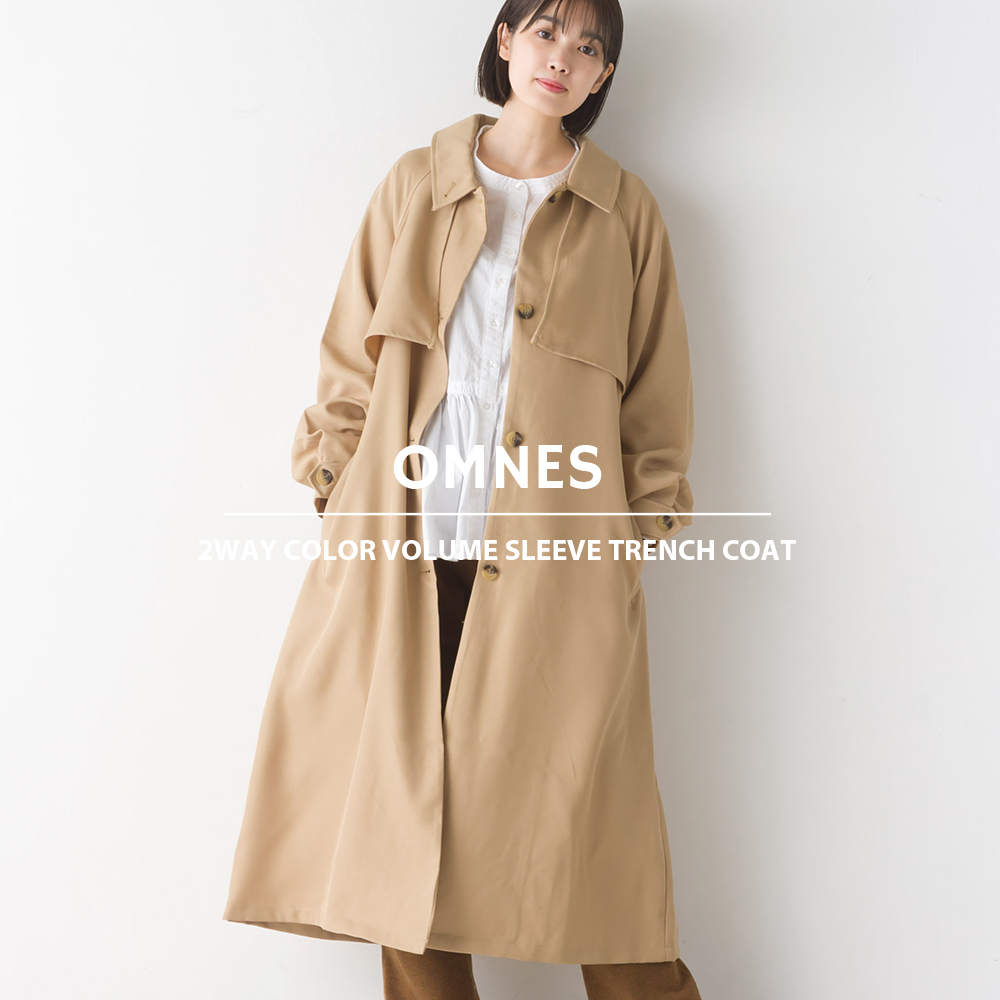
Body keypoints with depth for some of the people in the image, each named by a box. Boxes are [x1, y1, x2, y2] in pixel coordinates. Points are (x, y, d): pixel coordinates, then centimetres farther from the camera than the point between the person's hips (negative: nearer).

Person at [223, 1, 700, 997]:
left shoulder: (626, 212, 10)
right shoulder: (414, 185, 12)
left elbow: (657, 397, 11)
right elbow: (352, 358, 13)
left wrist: (637, 526, 3)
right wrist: (340, 493, 5)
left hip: (556, 557, -1)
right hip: (407, 551, 2)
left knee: (578, 807, -1)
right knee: (404, 796, 3)